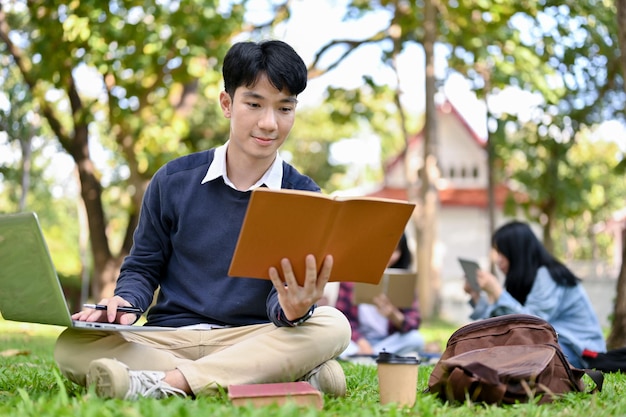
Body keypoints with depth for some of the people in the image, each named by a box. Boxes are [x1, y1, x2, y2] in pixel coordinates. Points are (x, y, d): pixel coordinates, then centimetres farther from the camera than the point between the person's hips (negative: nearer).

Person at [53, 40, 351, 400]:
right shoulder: (174, 181, 5)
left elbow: (285, 292, -5)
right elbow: (143, 266, 12)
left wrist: (292, 309, -31)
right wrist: (126, 302, -11)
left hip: (252, 340, -1)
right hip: (169, 338, 1)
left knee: (332, 324, -30)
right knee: (72, 346, -27)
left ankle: (171, 382, -37)